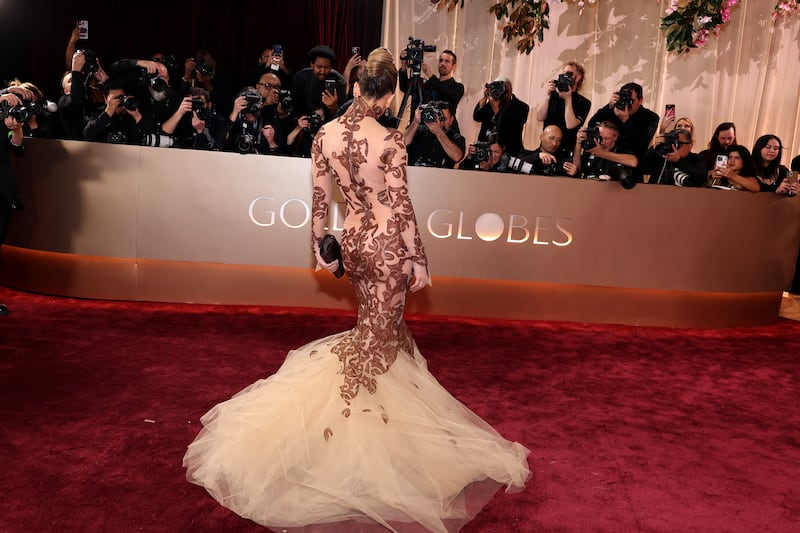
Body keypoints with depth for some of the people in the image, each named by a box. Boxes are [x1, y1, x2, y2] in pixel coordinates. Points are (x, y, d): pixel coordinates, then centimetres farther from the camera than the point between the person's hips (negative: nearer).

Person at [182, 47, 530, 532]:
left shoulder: (325, 135, -1)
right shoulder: (390, 141, -16)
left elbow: (321, 199, 4)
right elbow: (401, 207, -14)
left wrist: (321, 247, 14)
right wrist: (418, 260, -6)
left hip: (352, 241, 6)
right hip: (387, 244, -6)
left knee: (379, 319, 23)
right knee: (375, 334, 6)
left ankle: (400, 381, 39)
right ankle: (348, 413, 15)